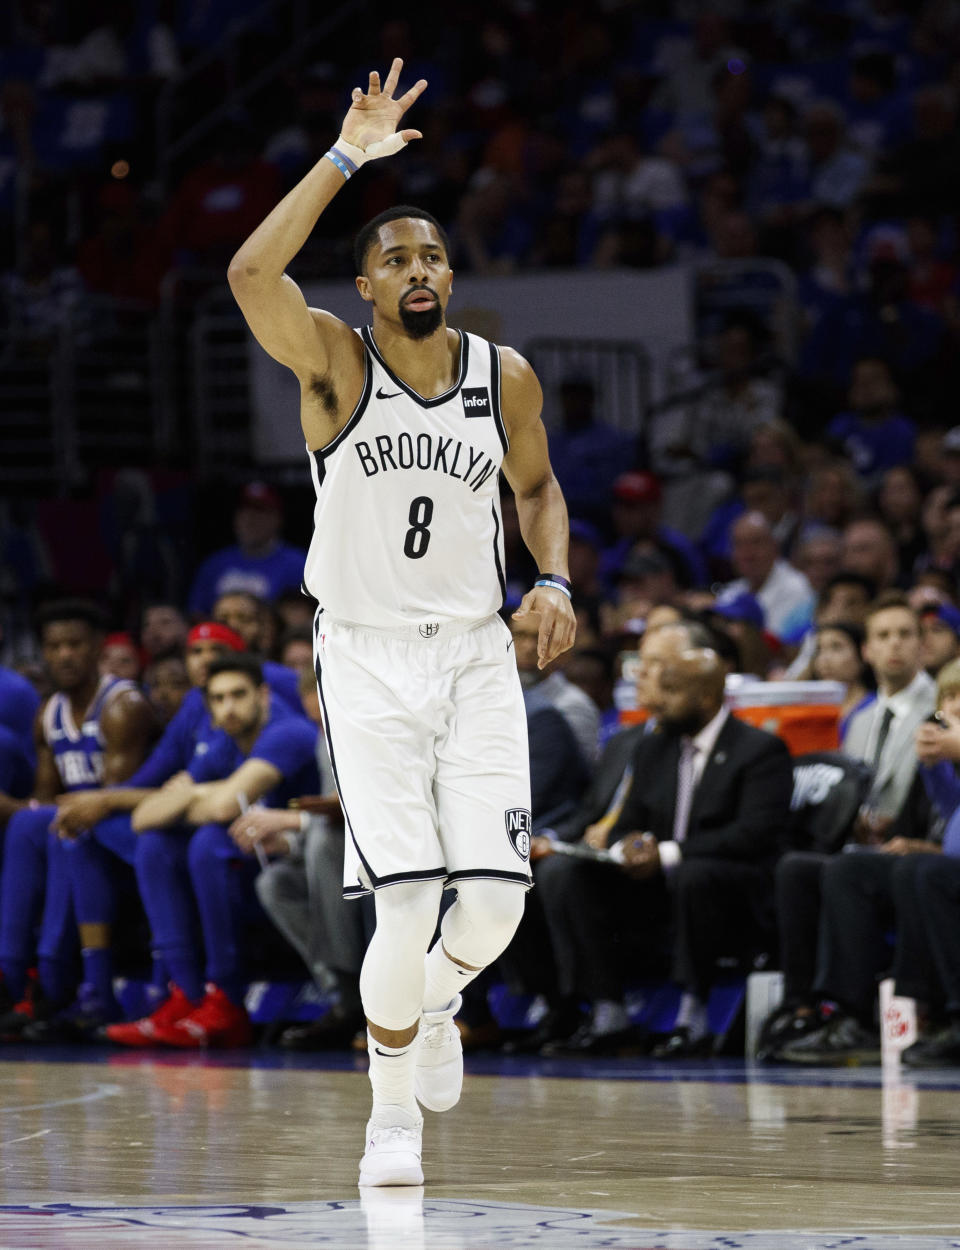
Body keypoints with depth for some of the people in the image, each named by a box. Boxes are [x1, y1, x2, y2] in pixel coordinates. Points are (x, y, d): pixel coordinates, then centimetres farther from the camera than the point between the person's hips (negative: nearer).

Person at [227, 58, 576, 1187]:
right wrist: (348, 159, -27)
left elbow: (536, 483, 19)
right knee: (406, 902, -13)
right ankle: (393, 1114, 9)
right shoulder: (334, 364, -8)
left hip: (475, 653, 3)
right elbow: (251, 273, -27)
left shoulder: (503, 376, 2)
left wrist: (554, 578, 0)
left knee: (496, 897, -7)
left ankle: (439, 1000, 30)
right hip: (366, 658, -3)